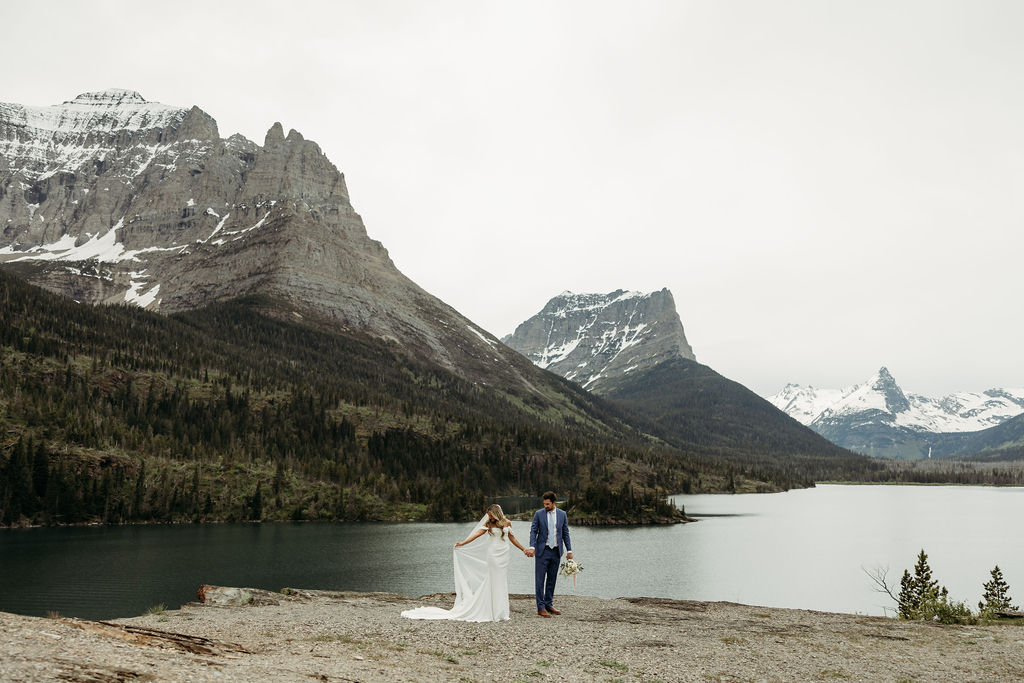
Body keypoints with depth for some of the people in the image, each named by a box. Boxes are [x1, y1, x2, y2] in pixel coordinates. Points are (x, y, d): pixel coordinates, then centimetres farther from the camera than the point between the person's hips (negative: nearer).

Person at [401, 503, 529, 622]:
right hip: (493, 555, -2)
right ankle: (493, 612, -2)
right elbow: (476, 534, -8)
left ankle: (501, 613, 10)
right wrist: (462, 543, -18)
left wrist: (523, 549, 18)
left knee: (502, 582, 3)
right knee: (493, 582, -5)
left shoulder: (507, 523, 7)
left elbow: (512, 538, 16)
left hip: (504, 555, 2)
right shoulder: (488, 524, 1)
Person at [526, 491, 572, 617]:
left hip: (556, 551, 3)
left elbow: (565, 533, 9)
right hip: (542, 551, -3)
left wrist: (569, 550, 4)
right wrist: (532, 547, -16)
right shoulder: (538, 514, -2)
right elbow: (533, 531, -3)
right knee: (540, 580, -3)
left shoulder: (562, 514, 5)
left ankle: (548, 604, 20)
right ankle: (541, 607, 2)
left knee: (552, 579, 10)